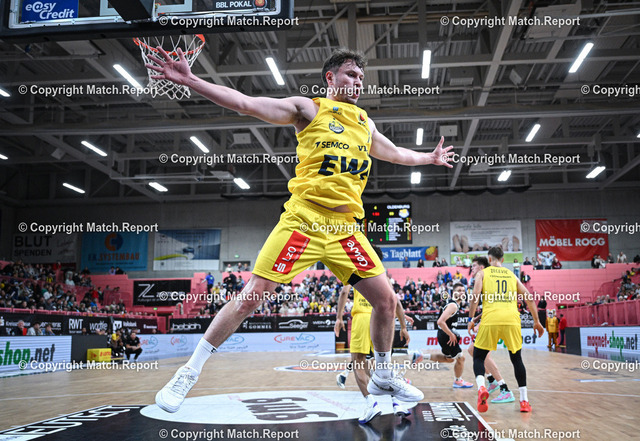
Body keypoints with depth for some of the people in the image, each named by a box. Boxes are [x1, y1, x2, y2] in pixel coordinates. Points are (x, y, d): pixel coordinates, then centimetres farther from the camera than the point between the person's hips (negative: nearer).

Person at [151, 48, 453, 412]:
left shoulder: (365, 122, 21)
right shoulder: (309, 109, 4)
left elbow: (394, 153, 40)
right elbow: (245, 103, -4)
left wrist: (430, 158, 50)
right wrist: (190, 80, -12)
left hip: (346, 229, 6)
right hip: (303, 221, -5)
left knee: (386, 300, 4)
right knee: (251, 298, -9)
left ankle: (384, 378, 28)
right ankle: (189, 373, 8)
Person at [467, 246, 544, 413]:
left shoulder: (483, 273, 11)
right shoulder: (512, 275, 21)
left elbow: (475, 296, -3)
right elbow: (529, 298, 16)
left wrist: (471, 319, 2)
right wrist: (536, 321, 21)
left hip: (490, 320, -2)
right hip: (511, 320, 2)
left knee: (478, 357, 10)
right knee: (517, 359, 18)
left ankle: (481, 387, -16)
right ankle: (524, 400, 16)